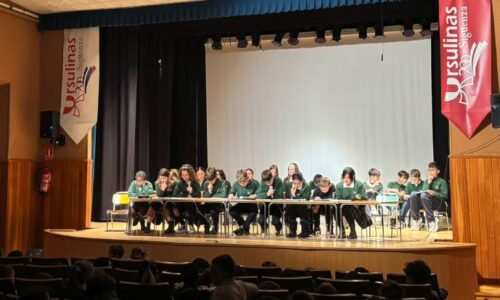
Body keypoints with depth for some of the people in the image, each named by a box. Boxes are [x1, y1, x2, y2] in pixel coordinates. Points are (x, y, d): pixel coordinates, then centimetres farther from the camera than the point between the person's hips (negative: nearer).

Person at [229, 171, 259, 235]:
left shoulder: (253, 184, -7)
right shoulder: (236, 184, 1)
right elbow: (231, 193, 0)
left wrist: (255, 196, -26)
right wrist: (231, 196, -23)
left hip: (251, 205, -3)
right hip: (241, 205, 3)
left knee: (254, 211, -36)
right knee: (231, 210, -25)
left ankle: (243, 228, -16)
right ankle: (246, 227, -10)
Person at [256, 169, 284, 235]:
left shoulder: (279, 182, -15)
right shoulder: (262, 183, -5)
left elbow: (280, 196, -17)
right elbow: (258, 195, -16)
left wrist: (272, 194, -31)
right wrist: (267, 194, -32)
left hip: (277, 206, -3)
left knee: (275, 221, -23)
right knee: (261, 220, -17)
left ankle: (278, 230, 16)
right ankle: (264, 229, 22)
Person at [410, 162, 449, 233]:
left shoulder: (442, 182, 6)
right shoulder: (426, 181, 20)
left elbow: (445, 196, -2)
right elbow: (424, 191, 4)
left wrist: (435, 194, -19)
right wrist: (429, 182, -2)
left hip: (439, 204, -4)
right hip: (427, 204, 5)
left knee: (424, 195, -35)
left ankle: (432, 222, -34)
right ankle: (416, 222, -24)